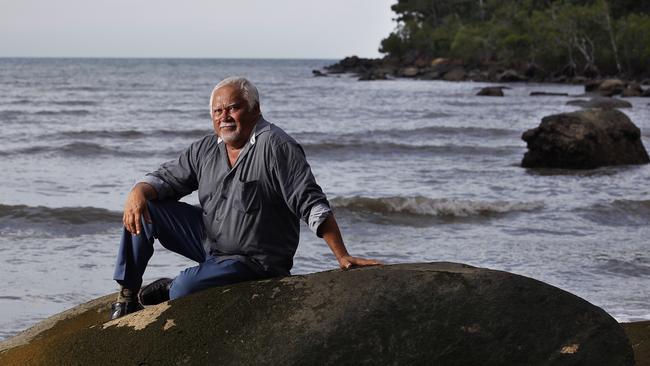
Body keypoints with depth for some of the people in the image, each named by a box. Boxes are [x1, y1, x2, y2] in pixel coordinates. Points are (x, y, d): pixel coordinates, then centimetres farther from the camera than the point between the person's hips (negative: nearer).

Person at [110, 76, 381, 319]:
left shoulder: (276, 148, -20)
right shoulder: (205, 149, 3)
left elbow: (311, 204, -22)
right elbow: (168, 178, 9)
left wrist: (343, 257, -27)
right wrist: (139, 192, -16)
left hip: (254, 260, -7)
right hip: (207, 238, 7)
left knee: (185, 288, -28)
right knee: (144, 210, -6)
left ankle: (168, 290, 10)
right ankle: (127, 294, 3)